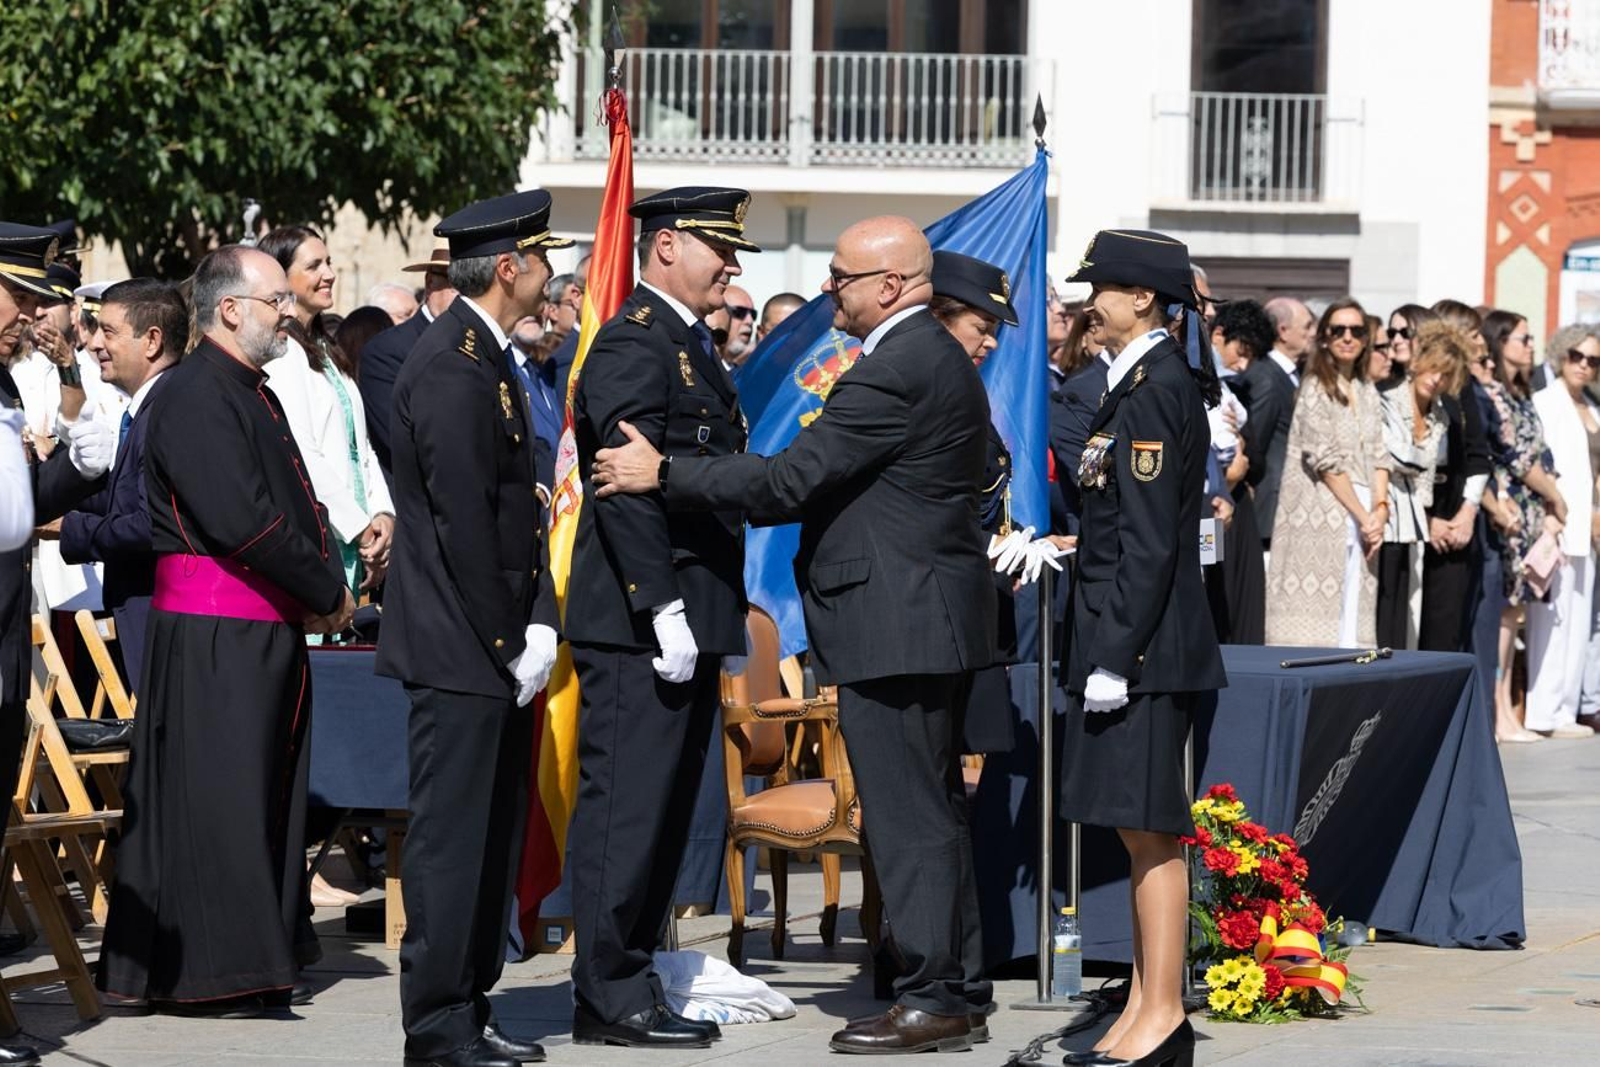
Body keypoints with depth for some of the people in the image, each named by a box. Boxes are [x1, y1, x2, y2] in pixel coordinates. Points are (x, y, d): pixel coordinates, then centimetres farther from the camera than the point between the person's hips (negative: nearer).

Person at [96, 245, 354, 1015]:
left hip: (268, 631, 10)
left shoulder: (250, 394, 18)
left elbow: (294, 505, 21)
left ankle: (255, 964, 18)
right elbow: (242, 521, -21)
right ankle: (202, 972, -4)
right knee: (214, 799, -7)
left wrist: (329, 582, 2)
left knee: (265, 798, 12)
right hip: (214, 636, -10)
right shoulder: (194, 397, -14)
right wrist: (327, 593, -12)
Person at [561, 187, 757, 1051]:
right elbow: (626, 490, -20)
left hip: (687, 622, 10)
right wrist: (663, 611, -24)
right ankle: (610, 998, -4)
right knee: (626, 808, -7)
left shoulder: (689, 347, 19)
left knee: (662, 811, 13)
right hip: (639, 624, -10)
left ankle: (631, 986, 19)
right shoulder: (633, 345, -13)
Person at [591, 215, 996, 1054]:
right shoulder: (938, 358, 15)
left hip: (897, 626, -11)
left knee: (908, 813, -6)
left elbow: (791, 478, -20)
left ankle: (933, 998, -3)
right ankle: (959, 985, 20)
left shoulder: (893, 373, -19)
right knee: (931, 809, 15)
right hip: (927, 617, 11)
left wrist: (662, 475, -14)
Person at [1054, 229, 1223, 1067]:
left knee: (1148, 830, -6)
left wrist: (1116, 656, -20)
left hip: (1143, 642, -10)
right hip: (1125, 638, 10)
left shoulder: (1156, 388, -15)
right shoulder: (1153, 383, 15)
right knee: (1141, 832, 12)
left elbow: (1149, 541, -19)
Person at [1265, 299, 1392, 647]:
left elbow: (1378, 456, 13)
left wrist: (1380, 508, -4)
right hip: (1321, 522, -6)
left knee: (1353, 622, 2)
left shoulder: (1367, 392, 16)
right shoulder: (1316, 388, -4)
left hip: (1361, 519, 6)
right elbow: (1324, 459, -10)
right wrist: (1363, 515, -10)